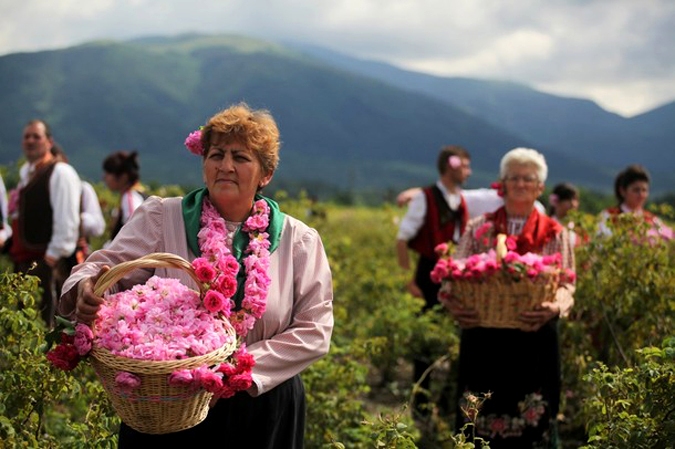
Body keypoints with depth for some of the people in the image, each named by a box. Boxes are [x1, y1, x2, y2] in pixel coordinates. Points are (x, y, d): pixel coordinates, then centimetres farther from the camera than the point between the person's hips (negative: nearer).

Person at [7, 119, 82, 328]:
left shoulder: (60, 173, -7)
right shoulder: (24, 173, 20)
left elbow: (67, 220, -16)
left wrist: (53, 255, -18)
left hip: (47, 260, -9)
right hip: (23, 260, 9)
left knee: (45, 323, -11)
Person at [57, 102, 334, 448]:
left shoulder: (299, 241, 1)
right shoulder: (159, 218, 1)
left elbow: (314, 329, -4)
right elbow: (107, 265, -9)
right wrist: (86, 288, -34)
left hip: (260, 410, 0)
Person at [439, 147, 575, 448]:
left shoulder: (555, 234, 7)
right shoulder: (478, 228, 9)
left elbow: (566, 285, -1)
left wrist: (554, 308, -24)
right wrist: (452, 302, -21)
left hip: (533, 342, -1)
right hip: (482, 340, 1)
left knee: (531, 424, 0)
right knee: (480, 421, 3)